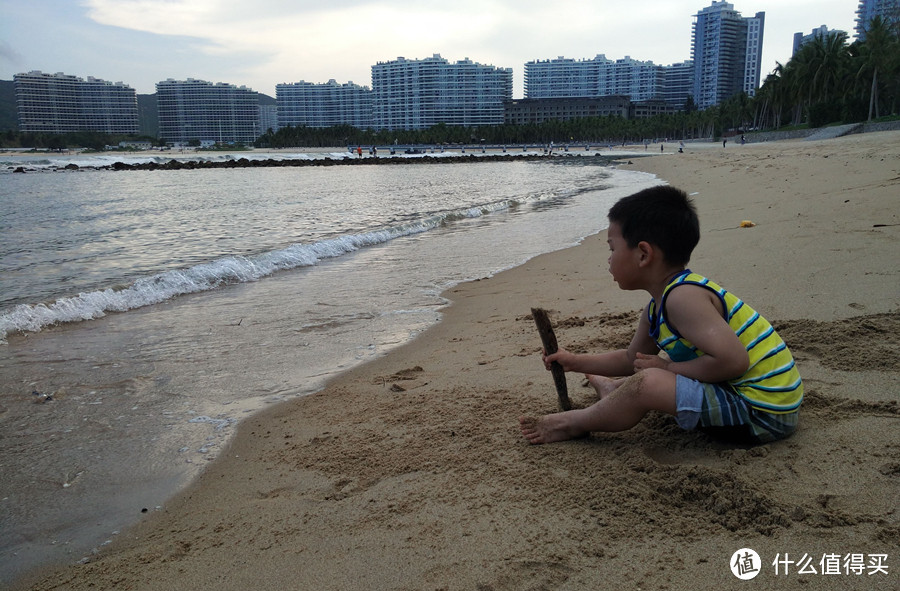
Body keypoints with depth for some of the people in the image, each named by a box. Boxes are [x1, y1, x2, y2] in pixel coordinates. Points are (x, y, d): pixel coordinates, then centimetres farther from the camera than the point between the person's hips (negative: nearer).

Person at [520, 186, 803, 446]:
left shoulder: (683, 297, -23)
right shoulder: (657, 308, 9)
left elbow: (732, 360, -32)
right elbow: (633, 358, 23)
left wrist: (669, 367, -18)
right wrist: (575, 362, 22)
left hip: (762, 413, -10)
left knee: (647, 383, -23)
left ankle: (575, 424, -1)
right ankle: (617, 390, 53)